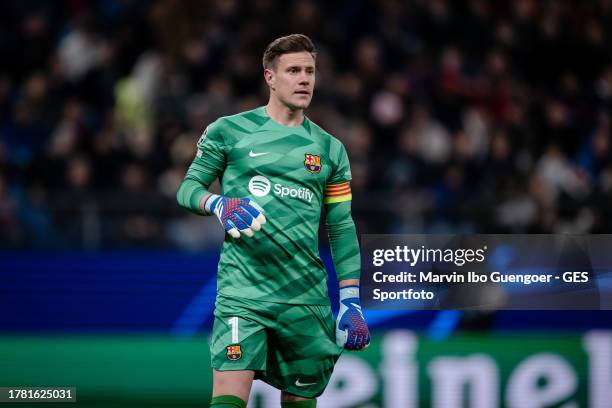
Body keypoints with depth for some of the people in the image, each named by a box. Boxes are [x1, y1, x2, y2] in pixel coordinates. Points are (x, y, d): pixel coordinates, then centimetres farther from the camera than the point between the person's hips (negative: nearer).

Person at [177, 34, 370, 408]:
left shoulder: (329, 149, 13)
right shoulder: (229, 131, 5)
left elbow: (342, 231, 13)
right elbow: (188, 188, 8)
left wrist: (351, 304, 6)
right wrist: (218, 203, -15)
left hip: (307, 299, 3)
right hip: (243, 290, -3)